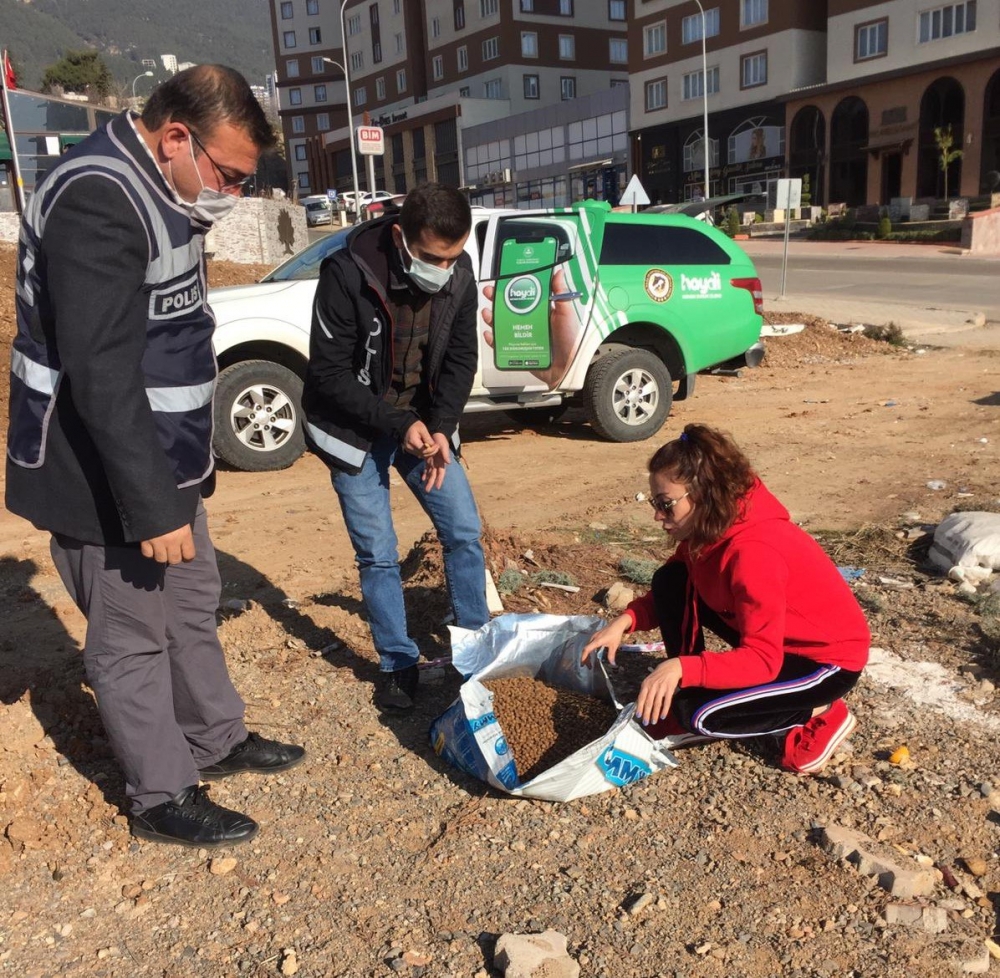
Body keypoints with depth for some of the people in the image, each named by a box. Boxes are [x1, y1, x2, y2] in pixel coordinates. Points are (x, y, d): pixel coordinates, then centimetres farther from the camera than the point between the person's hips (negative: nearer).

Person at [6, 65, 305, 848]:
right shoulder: (98, 201, -23)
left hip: (162, 462, 10)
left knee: (194, 607, 21)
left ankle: (217, 740, 40)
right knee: (134, 639, 5)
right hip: (107, 480, -10)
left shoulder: (158, 191, 8)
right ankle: (163, 800, 23)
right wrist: (151, 508, -26)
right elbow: (102, 375, -28)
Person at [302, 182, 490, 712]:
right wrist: (398, 423, -24)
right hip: (357, 432, -4)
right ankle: (397, 664, 17)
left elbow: (461, 360, -1)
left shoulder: (459, 276, -10)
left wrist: (440, 428, -15)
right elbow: (329, 373, -19)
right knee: (378, 555, -1)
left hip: (424, 424, 4)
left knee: (464, 532, 2)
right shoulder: (347, 274, -24)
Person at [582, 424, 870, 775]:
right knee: (669, 581, -6)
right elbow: (674, 595, 5)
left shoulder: (753, 551, -34)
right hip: (772, 638, 8)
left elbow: (762, 660, -36)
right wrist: (625, 621, -13)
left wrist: (681, 668, -47)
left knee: (693, 711, -22)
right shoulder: (708, 529, -8)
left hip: (828, 657, -8)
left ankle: (818, 712, -1)